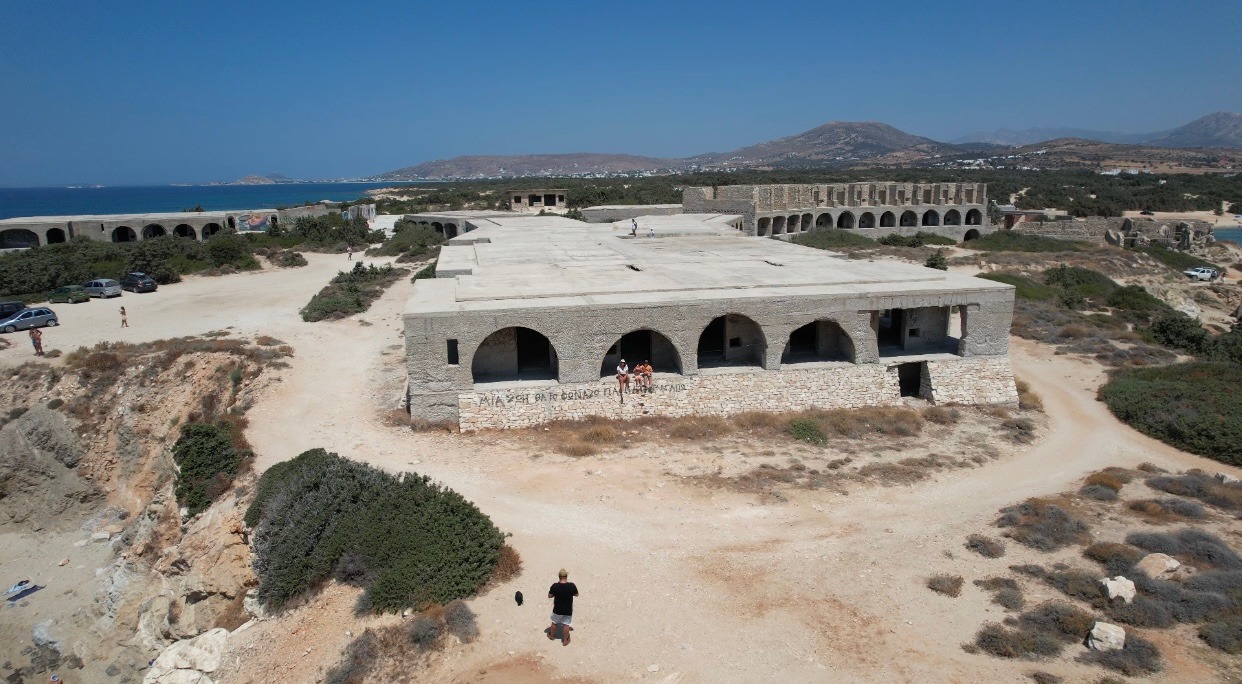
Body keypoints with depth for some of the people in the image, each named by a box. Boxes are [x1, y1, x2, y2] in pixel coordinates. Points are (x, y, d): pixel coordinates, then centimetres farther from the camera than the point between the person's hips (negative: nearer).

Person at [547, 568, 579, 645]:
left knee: (554, 622, 25)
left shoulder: (555, 586, -22)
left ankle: (552, 635, 46)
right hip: (568, 610, 0)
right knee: (566, 624, 17)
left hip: (557, 609, 0)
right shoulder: (572, 586, -21)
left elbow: (549, 596, -7)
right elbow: (576, 594, -3)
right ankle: (565, 641, 29)